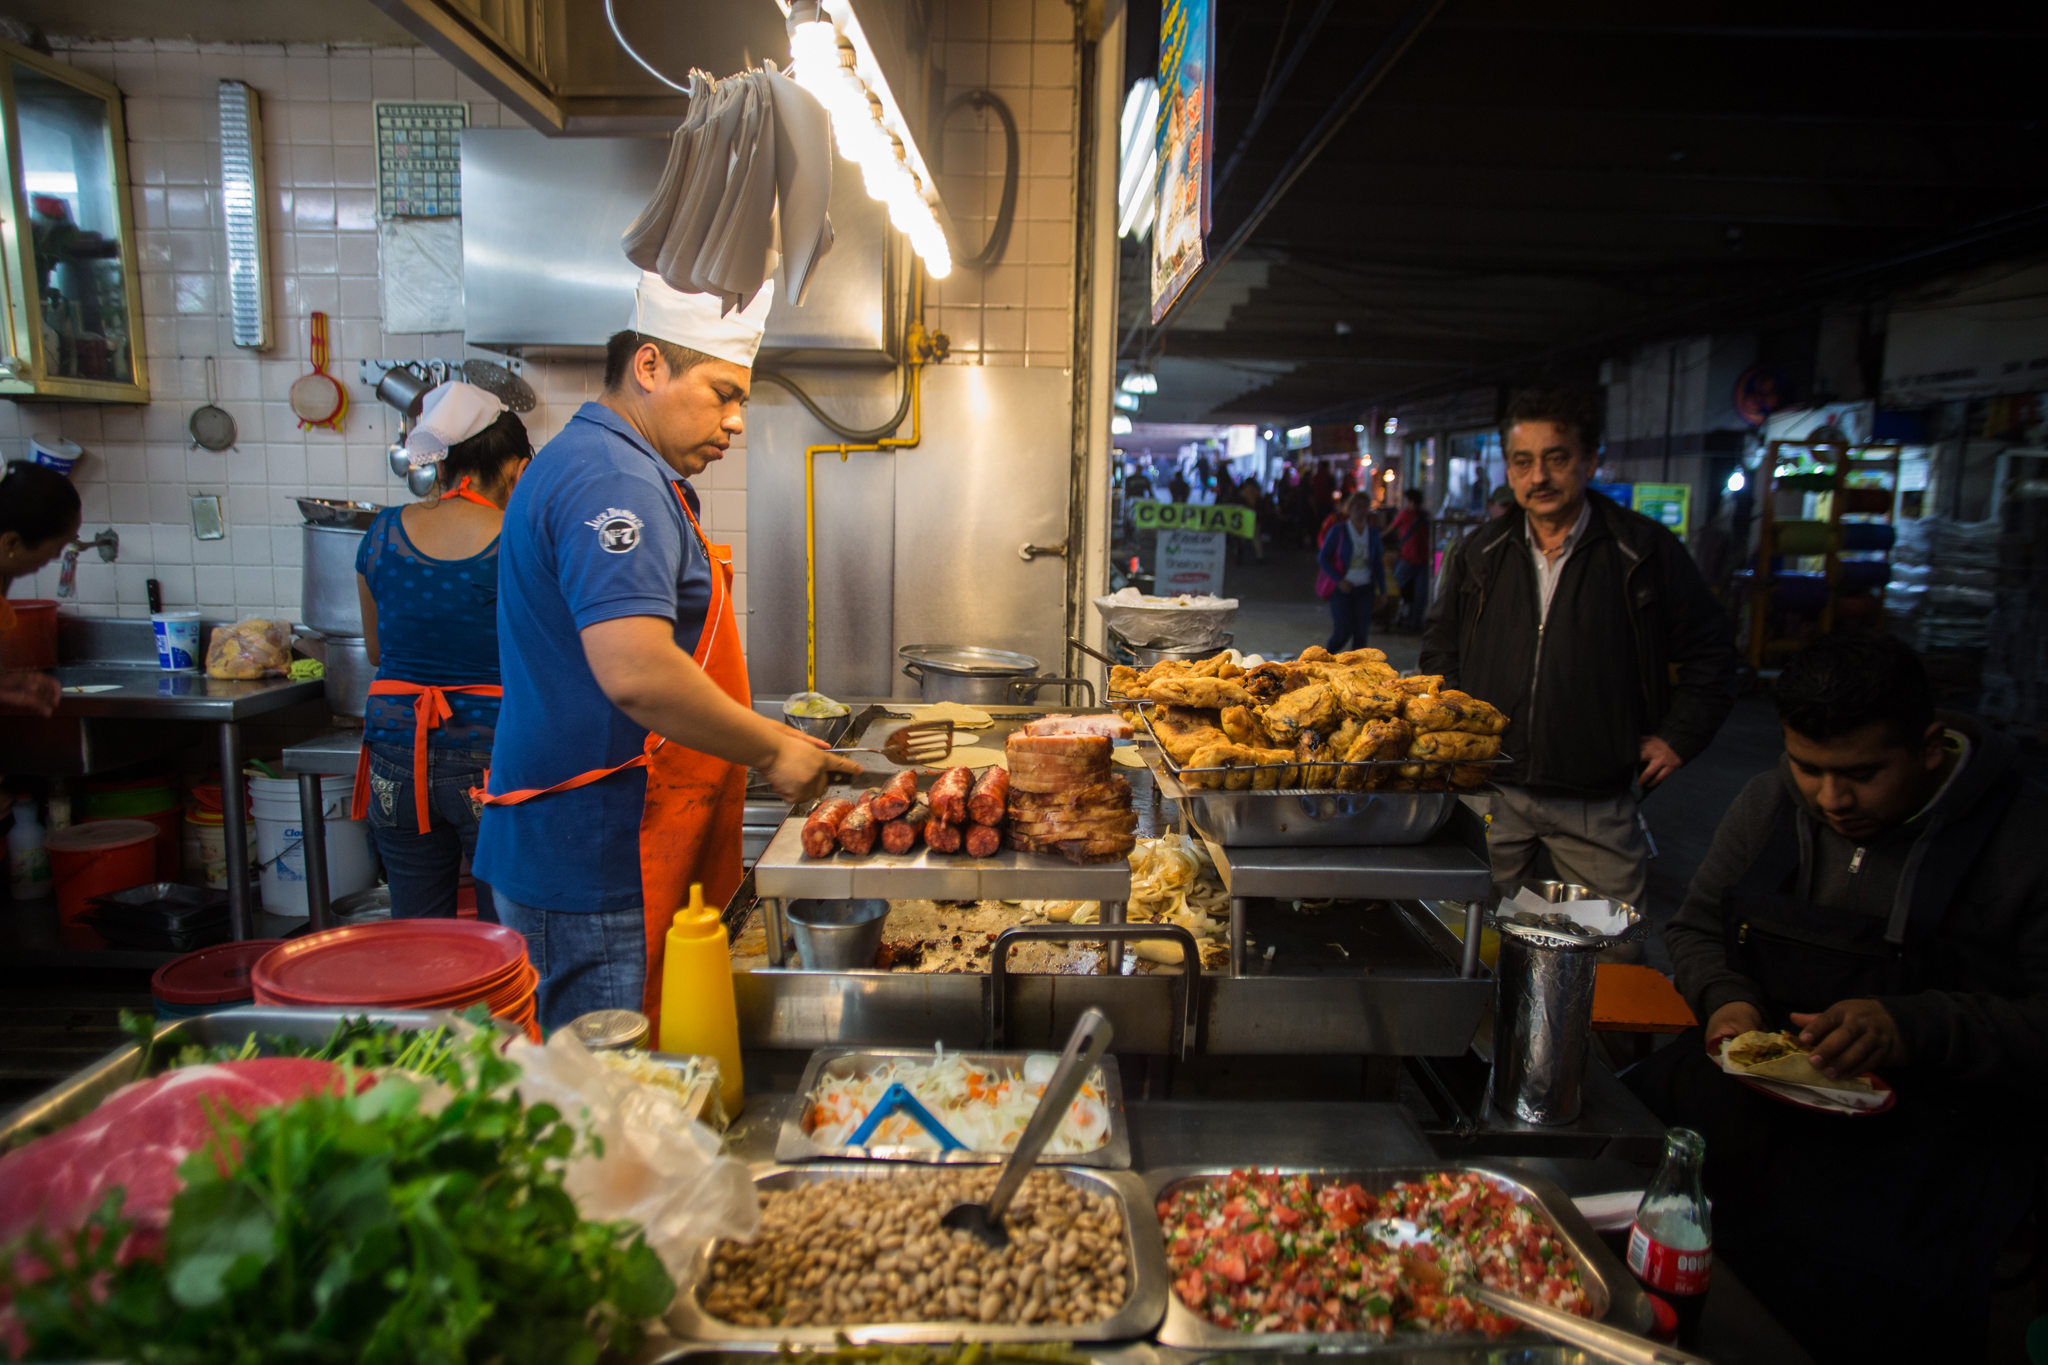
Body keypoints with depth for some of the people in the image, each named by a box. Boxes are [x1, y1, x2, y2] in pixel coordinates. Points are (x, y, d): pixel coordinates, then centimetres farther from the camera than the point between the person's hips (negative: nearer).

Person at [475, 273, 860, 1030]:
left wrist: (761, 738, 19)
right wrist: (771, 748, -16)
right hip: (599, 875, -11)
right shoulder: (614, 478, -17)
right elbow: (637, 674, -28)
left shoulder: (590, 463, 18)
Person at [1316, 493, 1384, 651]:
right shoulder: (1338, 531, -4)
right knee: (1342, 633, -7)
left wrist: (1382, 590, 8)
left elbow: (1378, 563, 14)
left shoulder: (1373, 533, 8)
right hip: (1343, 588, -4)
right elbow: (1322, 558, -3)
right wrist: (1339, 580, -13)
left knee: (1361, 633, 0)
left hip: (1365, 589, 4)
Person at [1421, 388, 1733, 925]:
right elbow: (1441, 645, 18)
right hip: (1490, 790, 2)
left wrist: (1678, 737, 1)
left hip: (1597, 801, -2)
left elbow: (1710, 650, 8)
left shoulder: (1647, 552, -2)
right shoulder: (1481, 552, 6)